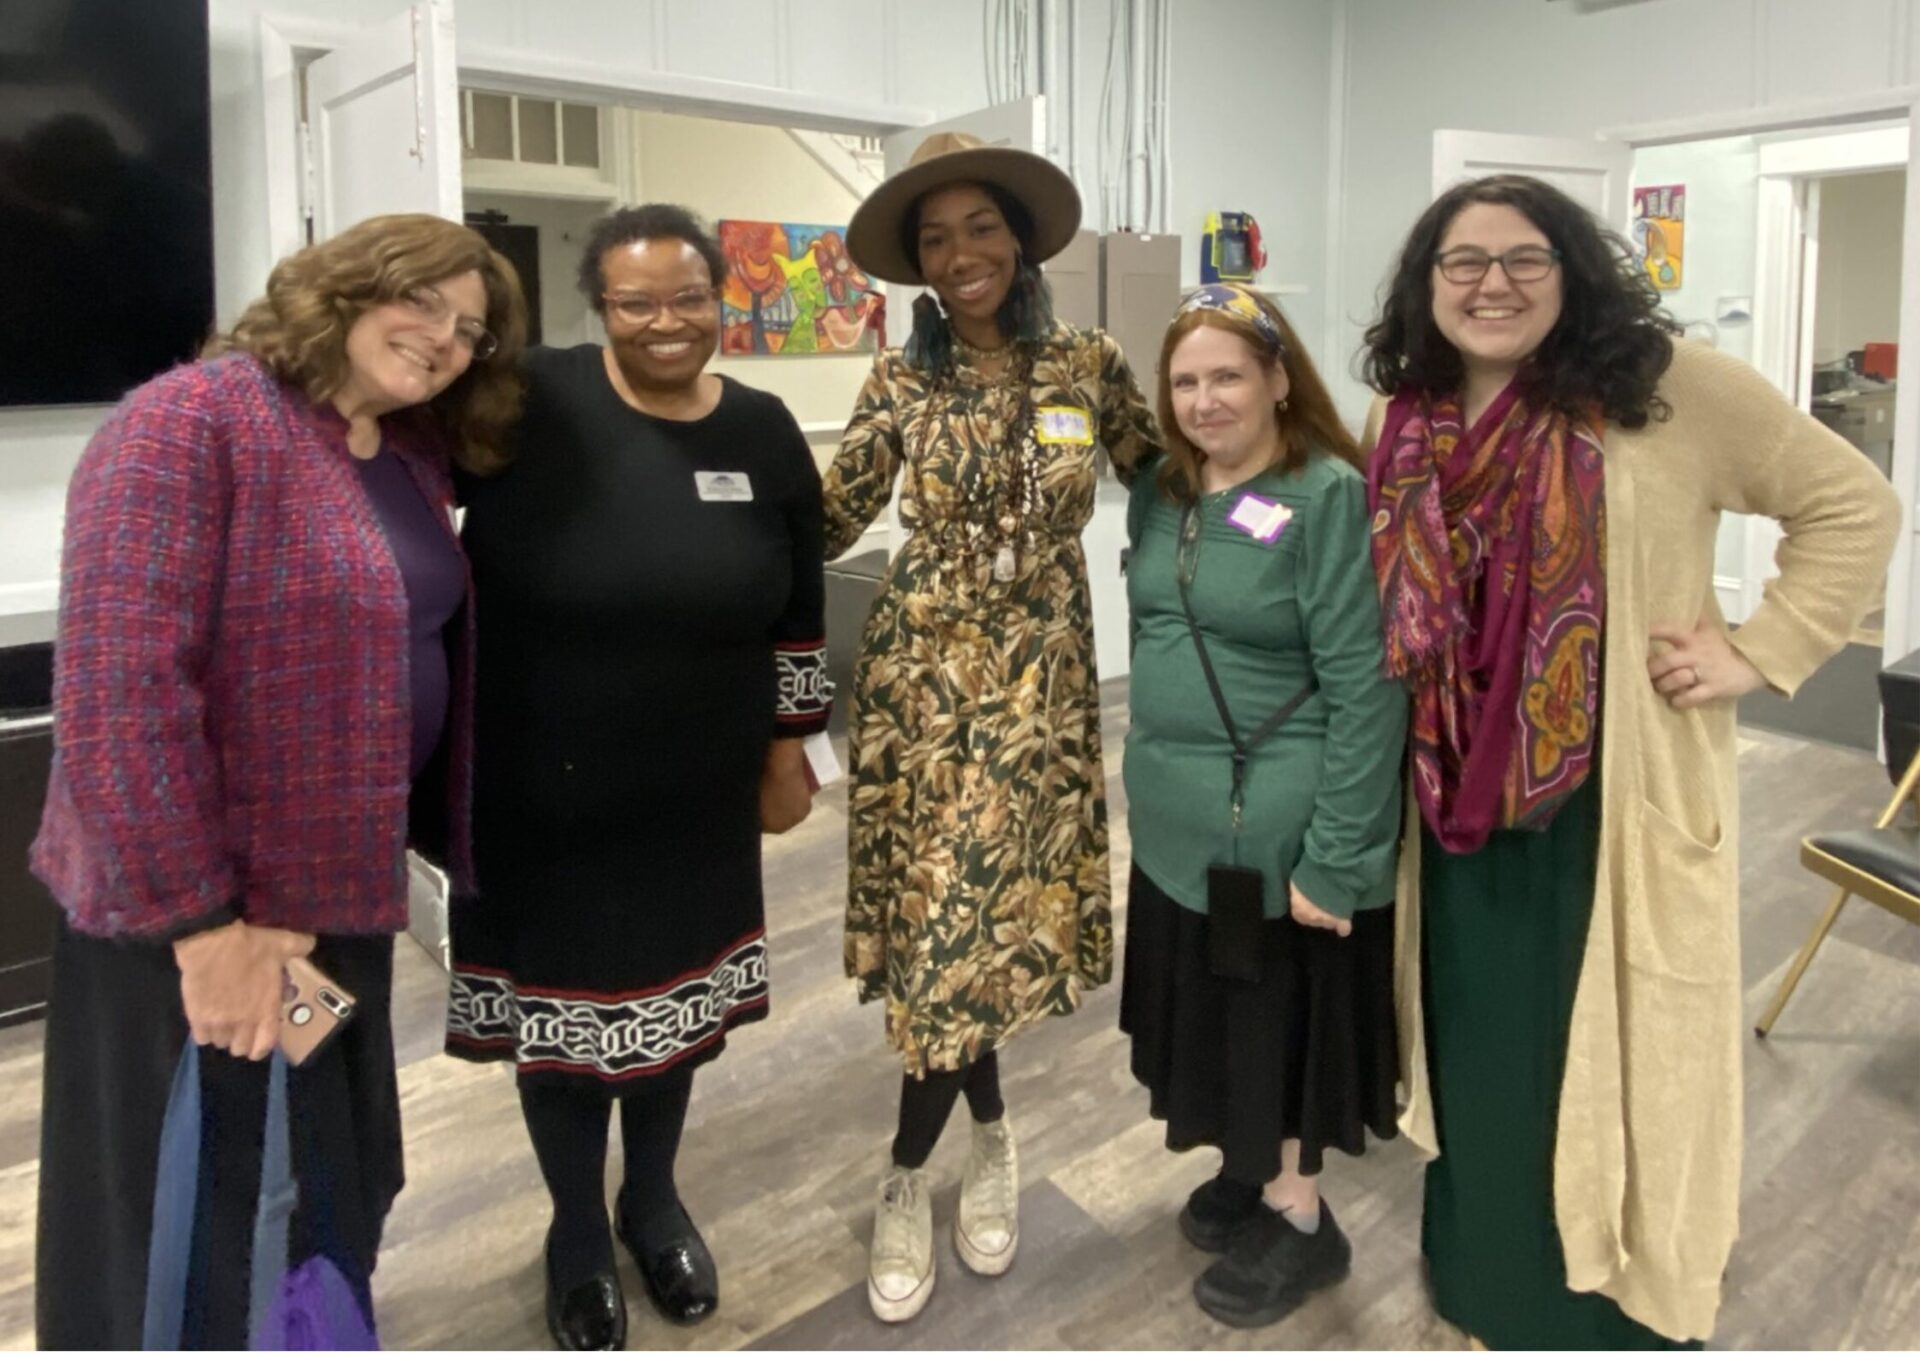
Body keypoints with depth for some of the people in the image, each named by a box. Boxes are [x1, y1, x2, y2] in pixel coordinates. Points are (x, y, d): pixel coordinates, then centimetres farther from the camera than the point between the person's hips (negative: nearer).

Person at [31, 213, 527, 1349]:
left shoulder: (416, 458, 6)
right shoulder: (190, 424, -19)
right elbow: (115, 691, -25)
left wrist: (446, 832, 8)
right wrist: (202, 922, -24)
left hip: (332, 885, 8)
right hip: (193, 909, -7)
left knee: (323, 1197, 24)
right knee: (197, 1222, 11)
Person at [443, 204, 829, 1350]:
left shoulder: (763, 433, -1)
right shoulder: (532, 402, -13)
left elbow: (799, 608, 6)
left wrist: (788, 750, 7)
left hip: (698, 792, 3)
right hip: (546, 791, -2)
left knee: (678, 991, 18)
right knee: (562, 1001, 13)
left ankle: (654, 1199, 44)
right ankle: (577, 1228, 38)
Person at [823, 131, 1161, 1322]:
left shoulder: (1089, 367, 1)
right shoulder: (900, 385, 0)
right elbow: (831, 520, 5)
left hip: (1042, 676, 0)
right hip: (922, 672, 0)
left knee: (981, 918, 3)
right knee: (945, 916, 2)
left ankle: (908, 1176, 23)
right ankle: (992, 1135, 27)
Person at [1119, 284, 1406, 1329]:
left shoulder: (1331, 498, -16)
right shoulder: (1162, 495, 6)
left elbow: (1366, 690, -18)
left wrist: (1334, 856, -20)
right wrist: (1148, 776, 14)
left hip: (1280, 827, -6)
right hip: (1176, 819, 7)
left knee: (1284, 1018, 9)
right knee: (1219, 1011, 19)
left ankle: (1300, 1219, 30)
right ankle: (1251, 1172, 42)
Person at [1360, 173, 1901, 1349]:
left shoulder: (1669, 388, -10)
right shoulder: (1405, 423, 4)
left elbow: (1855, 505, -2)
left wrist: (1762, 653, -10)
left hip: (1620, 791, -4)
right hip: (1461, 797, 4)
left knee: (1615, 1052, 8)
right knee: (1484, 1045, 17)